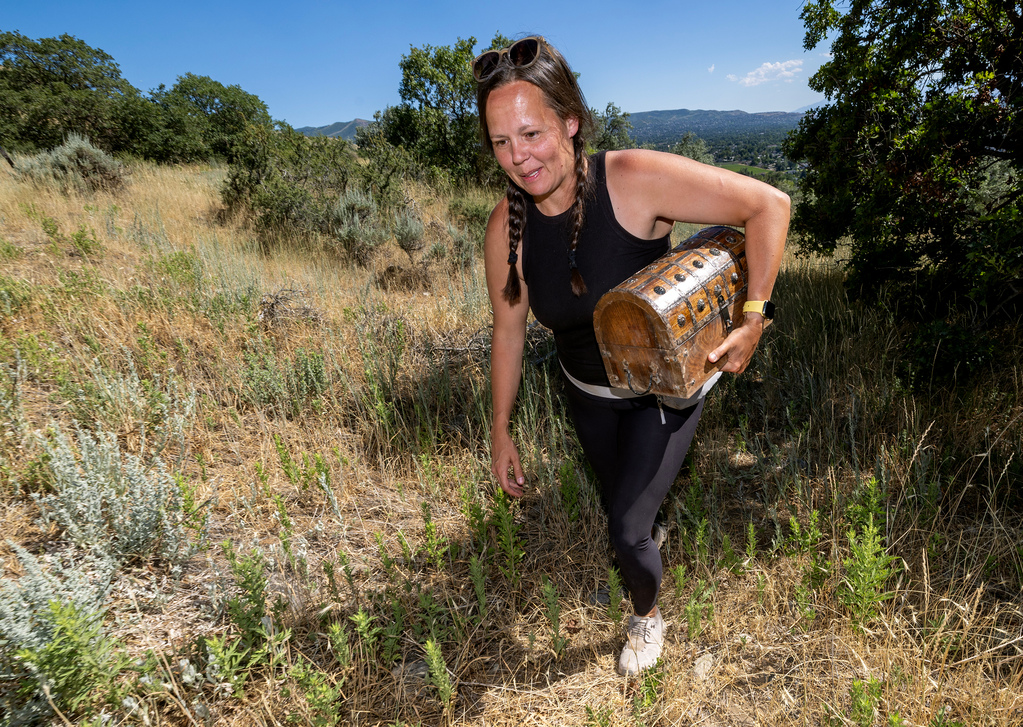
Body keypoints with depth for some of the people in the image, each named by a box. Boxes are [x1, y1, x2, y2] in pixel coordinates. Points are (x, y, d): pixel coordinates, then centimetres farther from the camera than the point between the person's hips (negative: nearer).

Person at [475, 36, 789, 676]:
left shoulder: (635, 180, -30)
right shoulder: (507, 228, -16)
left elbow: (768, 204, -25)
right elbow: (509, 332, -5)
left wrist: (753, 319, -25)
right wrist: (501, 432, 1)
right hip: (589, 394, 4)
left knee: (629, 527, -4)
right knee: (619, 508, 24)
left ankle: (648, 616, 34)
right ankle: (644, 553, 64)